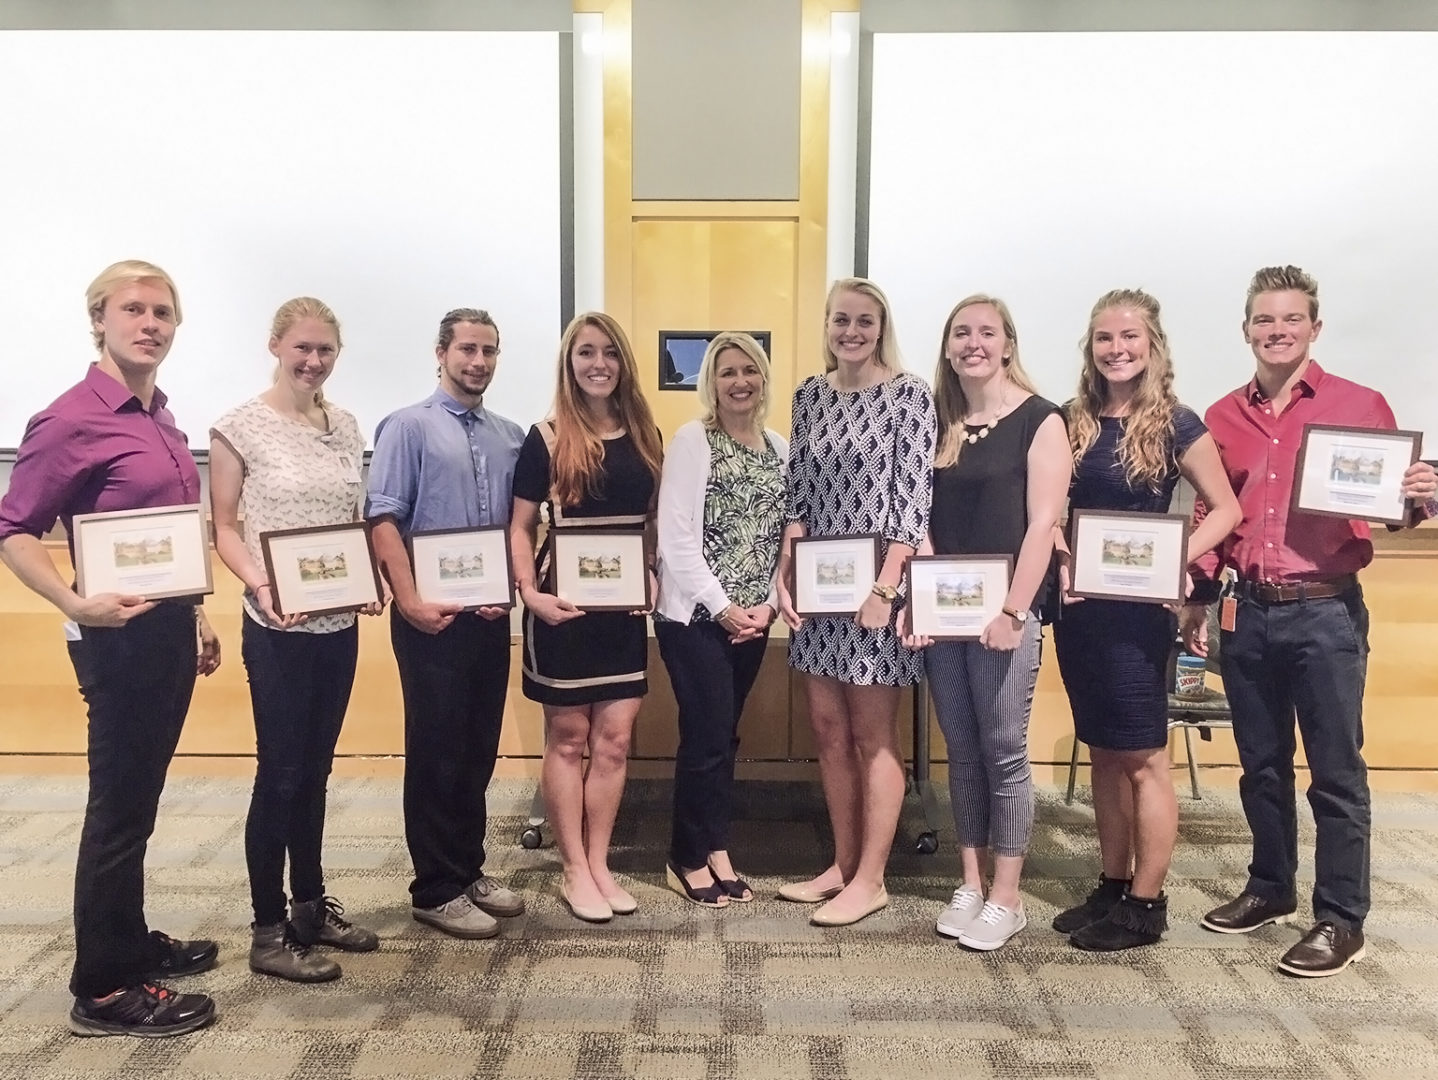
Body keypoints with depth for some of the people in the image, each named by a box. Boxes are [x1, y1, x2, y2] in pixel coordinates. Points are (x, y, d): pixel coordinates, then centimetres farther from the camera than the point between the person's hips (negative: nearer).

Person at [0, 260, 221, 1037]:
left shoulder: (161, 419, 11)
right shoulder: (71, 419, -14)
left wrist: (196, 616, 19)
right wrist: (77, 605, -27)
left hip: (169, 629, 8)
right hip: (119, 636, -8)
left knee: (139, 800, 18)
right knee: (118, 807, 1)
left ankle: (131, 943, 33)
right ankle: (103, 988, 14)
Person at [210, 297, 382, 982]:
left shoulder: (345, 426, 9)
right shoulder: (242, 425, -6)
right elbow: (222, 526, -5)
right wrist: (260, 586, -20)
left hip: (339, 623, 5)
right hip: (278, 627, -5)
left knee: (315, 770, 15)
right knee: (280, 772, 2)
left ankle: (312, 905, 30)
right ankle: (268, 933, 15)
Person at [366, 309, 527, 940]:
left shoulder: (510, 437, 11)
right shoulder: (408, 427, -4)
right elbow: (383, 519, -10)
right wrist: (410, 601, -17)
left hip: (491, 612, 5)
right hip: (433, 615, -5)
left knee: (480, 749, 13)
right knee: (436, 751, 2)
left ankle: (470, 870, 28)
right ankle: (436, 892, 15)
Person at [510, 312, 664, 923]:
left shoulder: (643, 436, 8)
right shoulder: (547, 439, -4)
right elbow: (520, 527, -4)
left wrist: (653, 576, -1)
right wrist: (529, 592, -16)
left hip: (624, 605, 4)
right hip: (564, 604, -4)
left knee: (614, 738, 7)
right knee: (568, 736, 6)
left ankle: (599, 864, 21)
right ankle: (574, 871, 18)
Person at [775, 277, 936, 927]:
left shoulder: (908, 394, -6)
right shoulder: (810, 395, 9)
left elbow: (913, 497, -12)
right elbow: (797, 494, 9)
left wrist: (885, 587, -17)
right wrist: (784, 575, 0)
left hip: (876, 582, -5)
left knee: (873, 736, 4)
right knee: (828, 731, 12)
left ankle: (870, 879, 16)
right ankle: (843, 864, 26)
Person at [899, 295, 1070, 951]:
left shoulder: (1039, 419, -4)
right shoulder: (939, 422, 11)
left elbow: (1042, 523, -11)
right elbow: (921, 520, 9)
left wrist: (1013, 610, -17)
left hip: (1005, 610, -5)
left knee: (1004, 751, 1)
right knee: (961, 750, 11)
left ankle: (1006, 898, 14)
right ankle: (970, 884, 23)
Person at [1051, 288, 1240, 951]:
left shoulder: (1175, 423, -6)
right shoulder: (1074, 421, 7)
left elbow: (1226, 509, -2)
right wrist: (1060, 554, -5)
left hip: (1138, 608, -5)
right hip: (1078, 605, 5)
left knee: (1143, 757, 2)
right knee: (1104, 753, 14)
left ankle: (1147, 904, 15)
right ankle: (1112, 886, 26)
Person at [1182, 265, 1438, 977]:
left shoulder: (1361, 406, -1)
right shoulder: (1222, 418, 8)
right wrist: (1198, 599, 11)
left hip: (1327, 611, -3)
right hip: (1247, 613, 4)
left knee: (1336, 772, 3)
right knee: (1261, 765, 14)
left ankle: (1341, 919, 16)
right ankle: (1270, 890, 31)